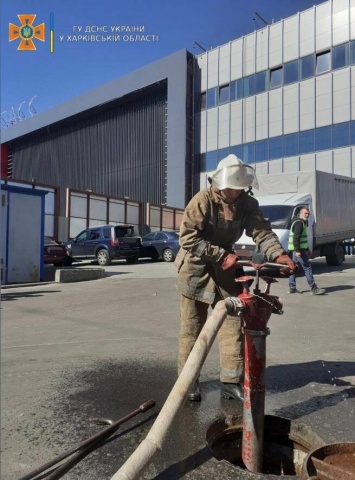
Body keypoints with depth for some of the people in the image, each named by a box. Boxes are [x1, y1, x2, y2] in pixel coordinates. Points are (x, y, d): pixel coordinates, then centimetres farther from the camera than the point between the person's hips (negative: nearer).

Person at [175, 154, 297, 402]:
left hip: (225, 268, 5)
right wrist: (222, 256, -29)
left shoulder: (248, 203, -4)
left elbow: (262, 232, -8)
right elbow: (188, 238, -25)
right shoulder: (203, 200, -19)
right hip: (196, 269, -4)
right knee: (192, 328, 4)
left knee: (233, 323, 4)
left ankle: (232, 381, 17)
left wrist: (279, 255, -27)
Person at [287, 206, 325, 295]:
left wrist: (307, 249, 26)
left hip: (297, 249, 11)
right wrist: (297, 250, -26)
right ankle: (314, 289, -5)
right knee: (307, 268, -8)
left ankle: (292, 288, 15)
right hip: (298, 249, -11)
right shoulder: (299, 223, -13)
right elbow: (296, 237, -22)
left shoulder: (302, 222, 20)